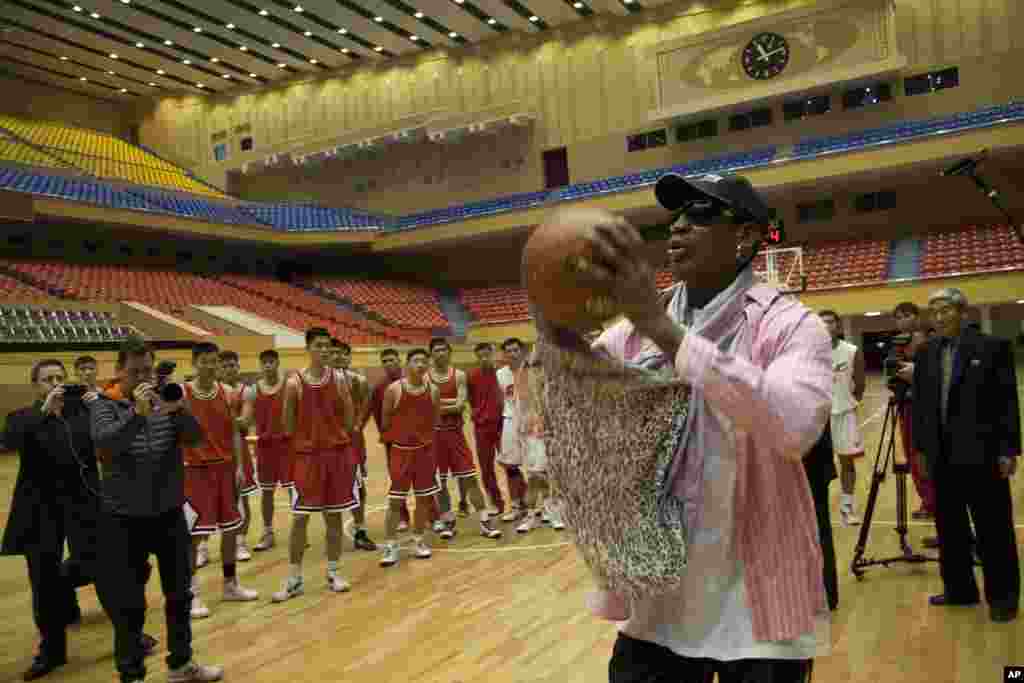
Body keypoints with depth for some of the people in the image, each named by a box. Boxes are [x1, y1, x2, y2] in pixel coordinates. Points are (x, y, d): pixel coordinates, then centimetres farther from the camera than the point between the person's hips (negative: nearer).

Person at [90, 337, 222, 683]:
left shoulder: (168, 403, 1)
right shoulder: (105, 406, -5)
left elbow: (195, 438, -12)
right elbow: (104, 444, -23)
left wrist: (178, 410, -30)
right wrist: (137, 413, -35)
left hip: (170, 515, 3)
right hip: (124, 520, -3)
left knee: (179, 594, 15)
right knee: (129, 604, 4)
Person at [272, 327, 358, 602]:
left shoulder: (339, 379, -1)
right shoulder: (295, 382, -7)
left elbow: (350, 421, 3)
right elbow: (288, 426, 0)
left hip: (338, 453, 2)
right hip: (306, 455, -2)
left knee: (334, 515, 10)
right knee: (300, 518, 1)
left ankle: (333, 573, 23)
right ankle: (294, 579, 13)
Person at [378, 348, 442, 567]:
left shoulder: (433, 390, -1)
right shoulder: (394, 389, -10)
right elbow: (385, 419, 0)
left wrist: (427, 438, 8)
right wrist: (394, 436, 6)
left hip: (425, 449, 3)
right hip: (400, 449, -3)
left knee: (424, 498, 10)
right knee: (395, 500, -1)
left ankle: (418, 540, 26)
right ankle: (391, 546, 8)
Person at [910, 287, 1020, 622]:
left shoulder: (992, 347, -5)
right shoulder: (925, 353, 8)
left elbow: (1007, 402, -6)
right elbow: (920, 402, 9)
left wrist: (1008, 449, -10)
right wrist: (921, 446, 6)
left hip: (982, 453, -5)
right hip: (942, 455, 5)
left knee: (993, 529, 5)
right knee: (949, 526, 13)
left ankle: (1002, 596, 19)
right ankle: (959, 588, 27)